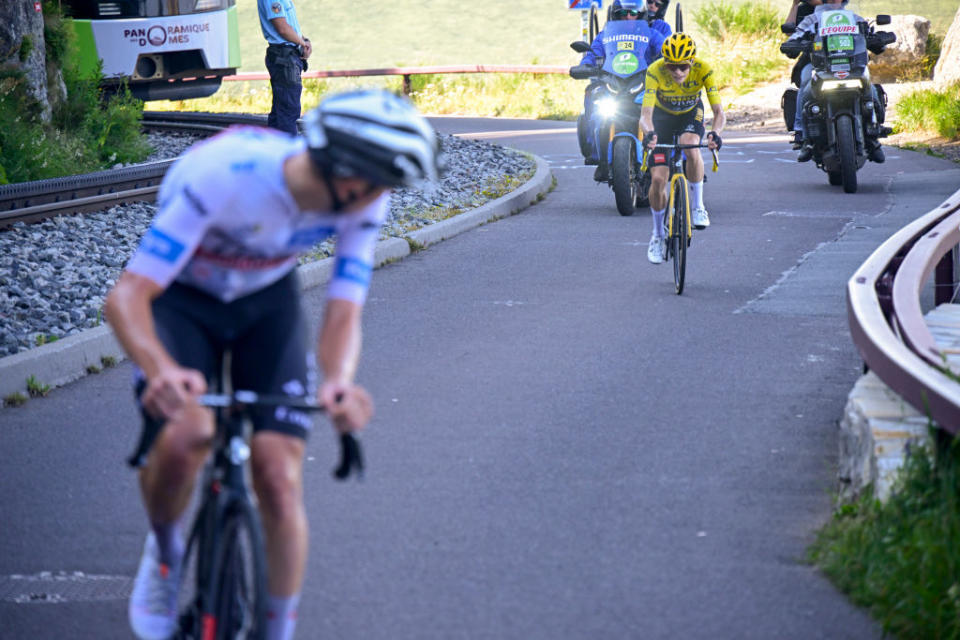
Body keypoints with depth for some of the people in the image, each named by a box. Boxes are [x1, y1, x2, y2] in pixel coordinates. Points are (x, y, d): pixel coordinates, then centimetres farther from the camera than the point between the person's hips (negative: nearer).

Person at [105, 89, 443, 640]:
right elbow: (128, 296, -39)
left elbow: (343, 316, -22)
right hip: (182, 299, -3)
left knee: (281, 479, -13)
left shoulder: (365, 201, -24)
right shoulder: (224, 174, -38)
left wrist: (339, 382, -46)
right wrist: (161, 370, -60)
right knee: (183, 437, -30)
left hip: (268, 302, 3)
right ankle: (165, 550, 4)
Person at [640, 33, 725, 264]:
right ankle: (658, 235, 13)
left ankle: (698, 205, -14)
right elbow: (646, 112, -39)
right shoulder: (655, 71, -33)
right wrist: (649, 133, -61)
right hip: (663, 116, 0)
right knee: (658, 178, -9)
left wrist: (715, 133, -55)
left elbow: (719, 111, -34)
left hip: (691, 114, 0)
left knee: (691, 149, -35)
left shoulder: (703, 71, -31)